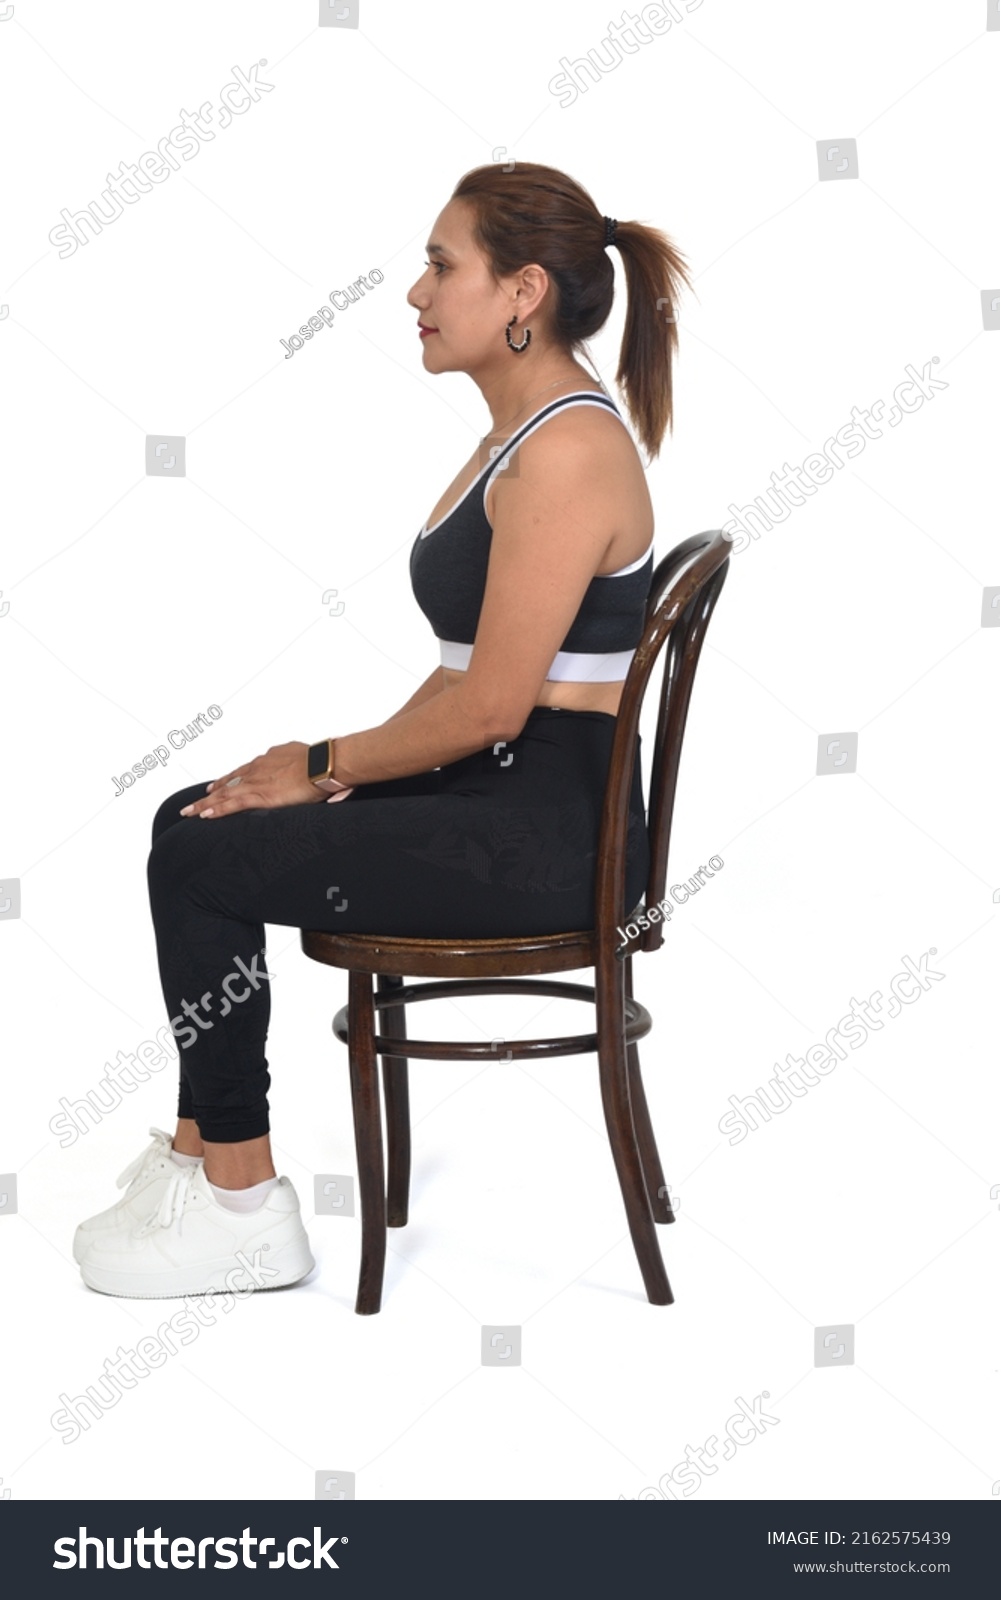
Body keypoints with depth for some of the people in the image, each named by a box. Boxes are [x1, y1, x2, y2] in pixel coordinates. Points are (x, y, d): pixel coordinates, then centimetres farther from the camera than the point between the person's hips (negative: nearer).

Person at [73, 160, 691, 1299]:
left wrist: (327, 766, -9)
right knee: (190, 819, 8)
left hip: (549, 824, -10)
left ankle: (244, 1210, 2)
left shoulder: (568, 451, -20)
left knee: (201, 862, -11)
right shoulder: (525, 432, 13)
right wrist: (346, 764, 5)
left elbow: (490, 705, -22)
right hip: (497, 789, 10)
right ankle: (201, 1149, 15)